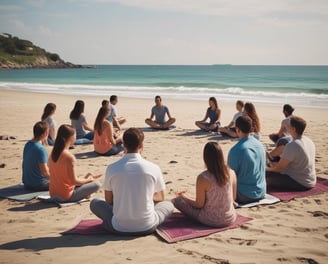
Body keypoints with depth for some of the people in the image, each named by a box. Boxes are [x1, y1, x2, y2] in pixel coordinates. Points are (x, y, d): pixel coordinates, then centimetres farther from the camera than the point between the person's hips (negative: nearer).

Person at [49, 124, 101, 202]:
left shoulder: (53, 153, 1)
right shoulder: (69, 157, -23)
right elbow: (74, 181, -20)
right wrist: (88, 180, -1)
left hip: (53, 194, 8)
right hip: (65, 196, -7)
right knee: (96, 184, 1)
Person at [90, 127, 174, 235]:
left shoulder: (112, 168, -9)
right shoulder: (153, 168, -9)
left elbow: (109, 201, 4)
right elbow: (160, 198, 7)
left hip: (119, 227, -1)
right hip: (147, 227, 1)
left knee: (95, 202, 24)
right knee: (169, 205, 27)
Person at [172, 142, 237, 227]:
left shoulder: (202, 178, -23)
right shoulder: (231, 173, -11)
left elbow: (199, 205, -14)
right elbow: (234, 198, 2)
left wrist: (184, 197, 4)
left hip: (211, 221, -5)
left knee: (176, 200, 6)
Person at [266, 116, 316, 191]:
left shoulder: (292, 145, -24)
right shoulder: (309, 141, 3)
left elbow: (280, 168, -16)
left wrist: (268, 169, 3)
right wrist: (278, 164, 14)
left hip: (299, 184, -9)